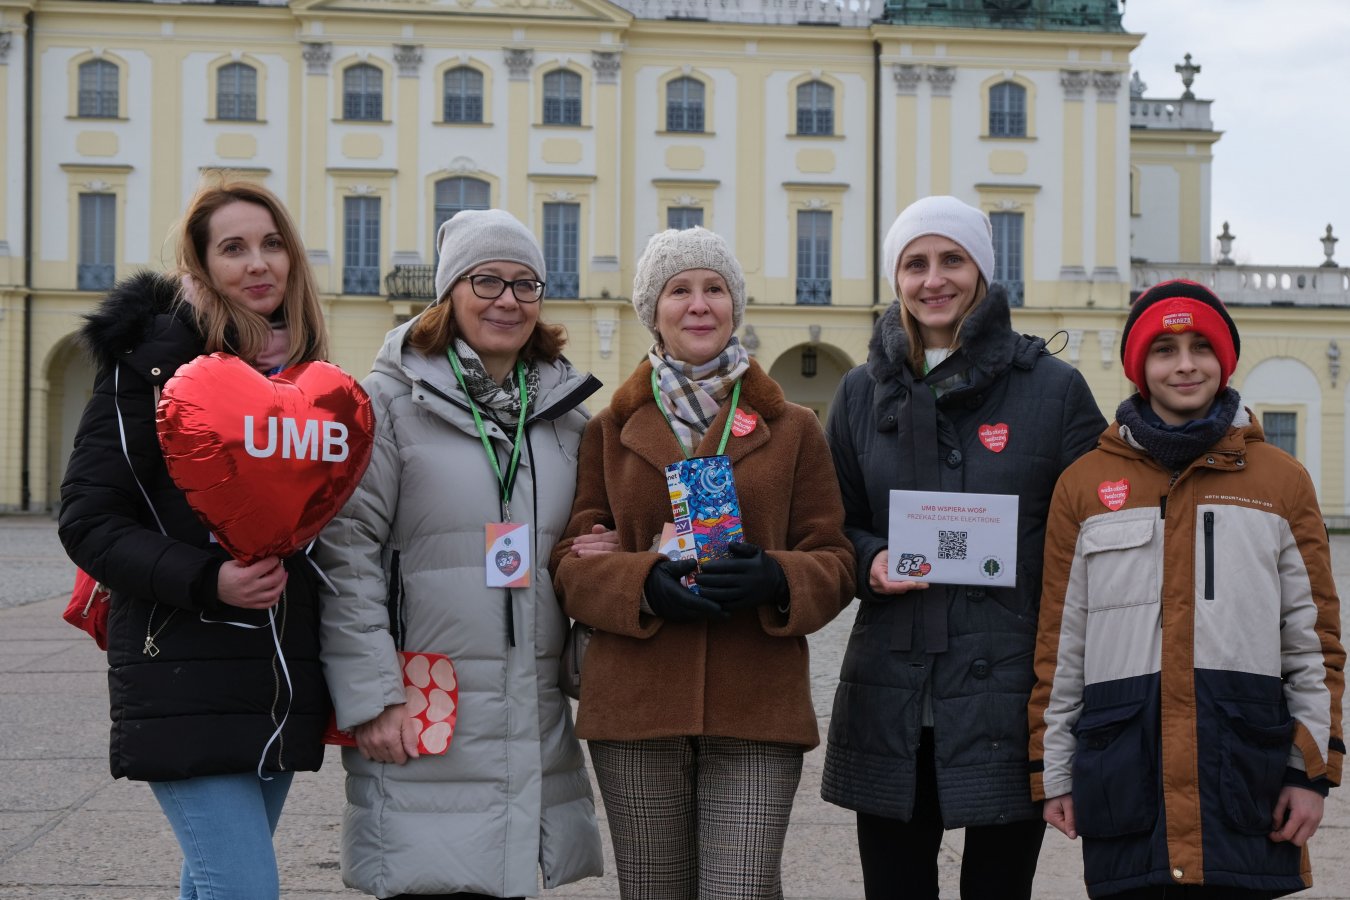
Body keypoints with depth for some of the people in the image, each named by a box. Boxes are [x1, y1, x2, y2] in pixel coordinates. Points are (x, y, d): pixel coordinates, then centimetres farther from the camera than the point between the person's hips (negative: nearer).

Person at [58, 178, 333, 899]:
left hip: (285, 680, 6)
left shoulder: (308, 373, 13)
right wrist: (206, 581, -23)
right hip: (186, 680, -6)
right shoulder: (153, 359, -5)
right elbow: (88, 520, -9)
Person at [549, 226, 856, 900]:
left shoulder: (792, 428, 11)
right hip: (635, 706, 1)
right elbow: (570, 561, 6)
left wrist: (775, 579, -14)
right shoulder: (610, 432, 12)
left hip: (759, 709, -1)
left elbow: (835, 563, 8)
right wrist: (645, 583, -14)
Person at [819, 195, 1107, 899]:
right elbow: (834, 526, 17)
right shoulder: (863, 393, 10)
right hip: (890, 701, 3)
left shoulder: (1053, 387, 2)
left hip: (1009, 695, -2)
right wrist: (872, 563, -6)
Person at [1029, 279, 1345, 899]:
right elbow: (1060, 643, 8)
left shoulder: (1282, 480, 8)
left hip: (1247, 770, 0)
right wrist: (1052, 772, 5)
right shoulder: (1085, 484, 8)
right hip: (1123, 771, 0)